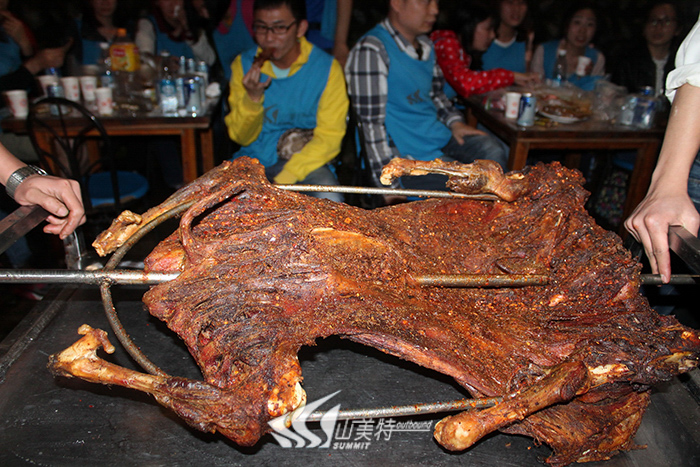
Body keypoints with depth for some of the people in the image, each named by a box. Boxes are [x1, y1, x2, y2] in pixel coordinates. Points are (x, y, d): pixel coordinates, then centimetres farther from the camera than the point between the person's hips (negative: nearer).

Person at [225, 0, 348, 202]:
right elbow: (241, 137, 1)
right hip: (253, 159, 2)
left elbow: (329, 138, -10)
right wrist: (252, 97, -20)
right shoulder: (243, 64, 1)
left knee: (330, 200, -32)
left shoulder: (327, 67, -7)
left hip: (306, 159, -2)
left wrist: (284, 179, -22)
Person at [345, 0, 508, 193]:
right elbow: (371, 124, -20)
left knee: (493, 151, -9)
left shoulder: (425, 45, 11)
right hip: (408, 157, -8)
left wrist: (455, 121, 6)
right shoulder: (371, 51, -17)